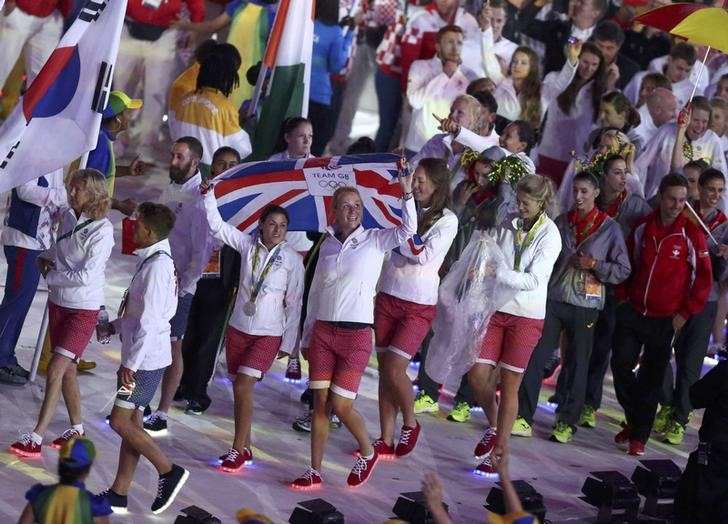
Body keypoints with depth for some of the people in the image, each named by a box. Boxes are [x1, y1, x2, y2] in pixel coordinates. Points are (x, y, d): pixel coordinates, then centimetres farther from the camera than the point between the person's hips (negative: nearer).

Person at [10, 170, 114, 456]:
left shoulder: (102, 230, -19)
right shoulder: (67, 217, 1)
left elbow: (86, 276, -24)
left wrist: (51, 276, -13)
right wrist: (47, 257, 1)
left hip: (84, 310, -7)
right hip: (59, 302, 7)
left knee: (56, 370, -12)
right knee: (67, 370, 15)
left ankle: (36, 437, -12)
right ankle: (77, 428, 29)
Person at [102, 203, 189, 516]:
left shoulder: (156, 266, -20)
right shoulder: (156, 261, 11)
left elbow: (149, 321, -23)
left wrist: (130, 363, -22)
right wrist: (116, 326, 22)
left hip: (145, 358, -10)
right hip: (144, 357, 10)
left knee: (121, 421, -7)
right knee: (131, 422, 11)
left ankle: (169, 472, 2)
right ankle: (118, 495, 16)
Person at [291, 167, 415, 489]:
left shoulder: (374, 241, 0)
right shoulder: (327, 245, 11)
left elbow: (407, 230, -19)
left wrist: (407, 192, -32)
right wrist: (306, 337, 18)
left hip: (356, 334, -4)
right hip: (322, 332, 4)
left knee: (340, 405, -7)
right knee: (320, 402, 3)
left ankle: (367, 453, 20)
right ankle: (314, 473, 8)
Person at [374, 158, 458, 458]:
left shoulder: (447, 220, -5)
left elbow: (425, 255, -15)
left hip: (418, 305, -5)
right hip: (387, 297, 5)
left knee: (394, 370, -11)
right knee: (385, 370, 6)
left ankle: (410, 424, 15)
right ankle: (386, 441, 12)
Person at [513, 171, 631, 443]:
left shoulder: (610, 228, 0)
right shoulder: (562, 222, 8)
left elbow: (623, 270, 1)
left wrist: (594, 265, -14)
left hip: (584, 306, -2)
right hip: (552, 300, 2)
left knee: (577, 364, 4)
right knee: (535, 358, -4)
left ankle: (566, 423, 13)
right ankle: (523, 417, -1)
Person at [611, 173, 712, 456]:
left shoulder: (691, 233, -9)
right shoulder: (643, 227, 3)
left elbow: (703, 276, -5)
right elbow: (627, 261, 15)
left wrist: (685, 313, -6)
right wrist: (623, 295, 7)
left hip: (665, 320, -3)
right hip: (632, 313, 3)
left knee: (651, 379, 3)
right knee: (620, 364, -1)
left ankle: (639, 435, 12)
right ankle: (634, 420, 19)